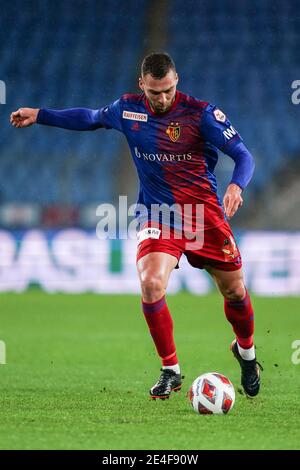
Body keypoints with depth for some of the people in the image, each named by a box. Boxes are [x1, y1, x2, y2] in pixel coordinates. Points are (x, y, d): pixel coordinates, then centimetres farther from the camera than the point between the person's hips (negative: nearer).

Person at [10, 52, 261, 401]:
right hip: (157, 215, 1)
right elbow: (92, 118, 21)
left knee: (234, 291, 6)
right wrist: (38, 116, 21)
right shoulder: (128, 109, 0)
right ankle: (170, 371, -6)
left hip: (205, 213, -1)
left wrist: (236, 186, -32)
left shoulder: (201, 112, -11)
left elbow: (243, 155, -11)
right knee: (150, 284, -23)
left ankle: (246, 352, 39)